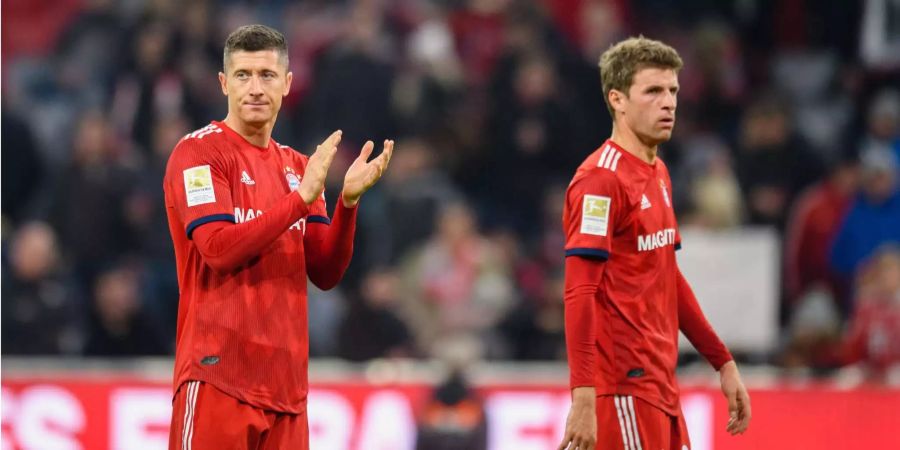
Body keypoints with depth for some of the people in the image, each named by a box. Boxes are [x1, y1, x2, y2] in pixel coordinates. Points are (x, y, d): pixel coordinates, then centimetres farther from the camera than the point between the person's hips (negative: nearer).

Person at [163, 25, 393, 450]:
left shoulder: (296, 166, 16)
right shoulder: (198, 151, -3)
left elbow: (324, 272, 10)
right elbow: (218, 248, -16)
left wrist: (348, 200, -5)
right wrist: (302, 197, -17)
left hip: (285, 381, 6)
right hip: (218, 377, -6)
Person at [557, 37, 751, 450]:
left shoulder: (658, 175, 16)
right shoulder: (601, 179, -12)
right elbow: (579, 293, -19)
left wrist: (723, 362, 23)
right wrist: (583, 397, -26)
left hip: (662, 385, 9)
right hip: (624, 387, -9)